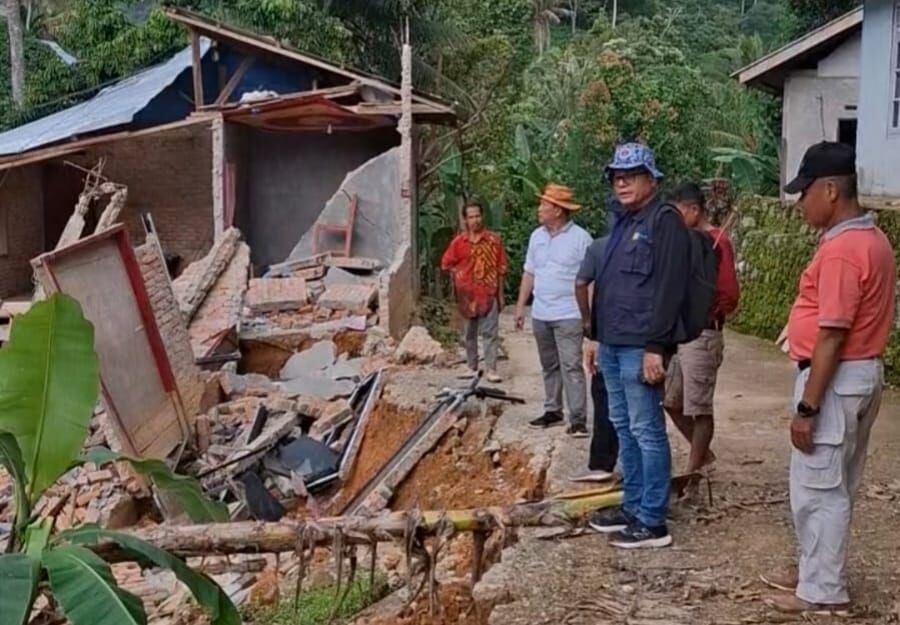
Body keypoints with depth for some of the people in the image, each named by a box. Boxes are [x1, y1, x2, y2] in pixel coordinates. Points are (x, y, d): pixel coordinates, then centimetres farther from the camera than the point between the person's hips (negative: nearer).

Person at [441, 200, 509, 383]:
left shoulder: (494, 240, -2)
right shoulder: (459, 242, 1)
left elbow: (501, 268, 1)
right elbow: (446, 264, 12)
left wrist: (500, 294, 1)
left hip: (489, 294, -2)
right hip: (467, 295, 2)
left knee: (490, 333, -4)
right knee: (469, 334, 10)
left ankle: (491, 369, -3)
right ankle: (472, 368, 21)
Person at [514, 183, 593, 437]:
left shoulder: (580, 238, -9)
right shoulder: (537, 236, 10)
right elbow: (529, 273, 16)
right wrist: (520, 306, 14)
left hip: (568, 315, -6)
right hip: (540, 314, 6)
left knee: (571, 366, -10)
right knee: (549, 366, 15)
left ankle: (578, 419, -9)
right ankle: (552, 411, 25)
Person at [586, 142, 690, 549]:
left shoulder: (665, 222, -10)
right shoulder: (624, 223, 19)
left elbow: (668, 289, -17)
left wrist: (655, 346, -22)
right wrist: (598, 335, 20)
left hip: (640, 346, -10)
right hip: (613, 343, 10)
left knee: (647, 431, -5)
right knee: (623, 427, 15)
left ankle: (652, 522, 0)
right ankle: (633, 507, 25)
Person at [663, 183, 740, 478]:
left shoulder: (717, 242, -13)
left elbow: (729, 297, -17)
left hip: (702, 336, -9)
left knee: (698, 408, 0)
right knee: (671, 401, 14)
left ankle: (693, 469, 9)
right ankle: (703, 454, 29)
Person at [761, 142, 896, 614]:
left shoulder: (841, 250, -22)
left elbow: (832, 337, -24)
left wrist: (807, 407, -21)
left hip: (836, 379, -10)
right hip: (860, 373, 10)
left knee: (817, 487, 1)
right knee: (833, 485, 18)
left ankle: (823, 592, 11)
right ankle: (815, 571, 30)